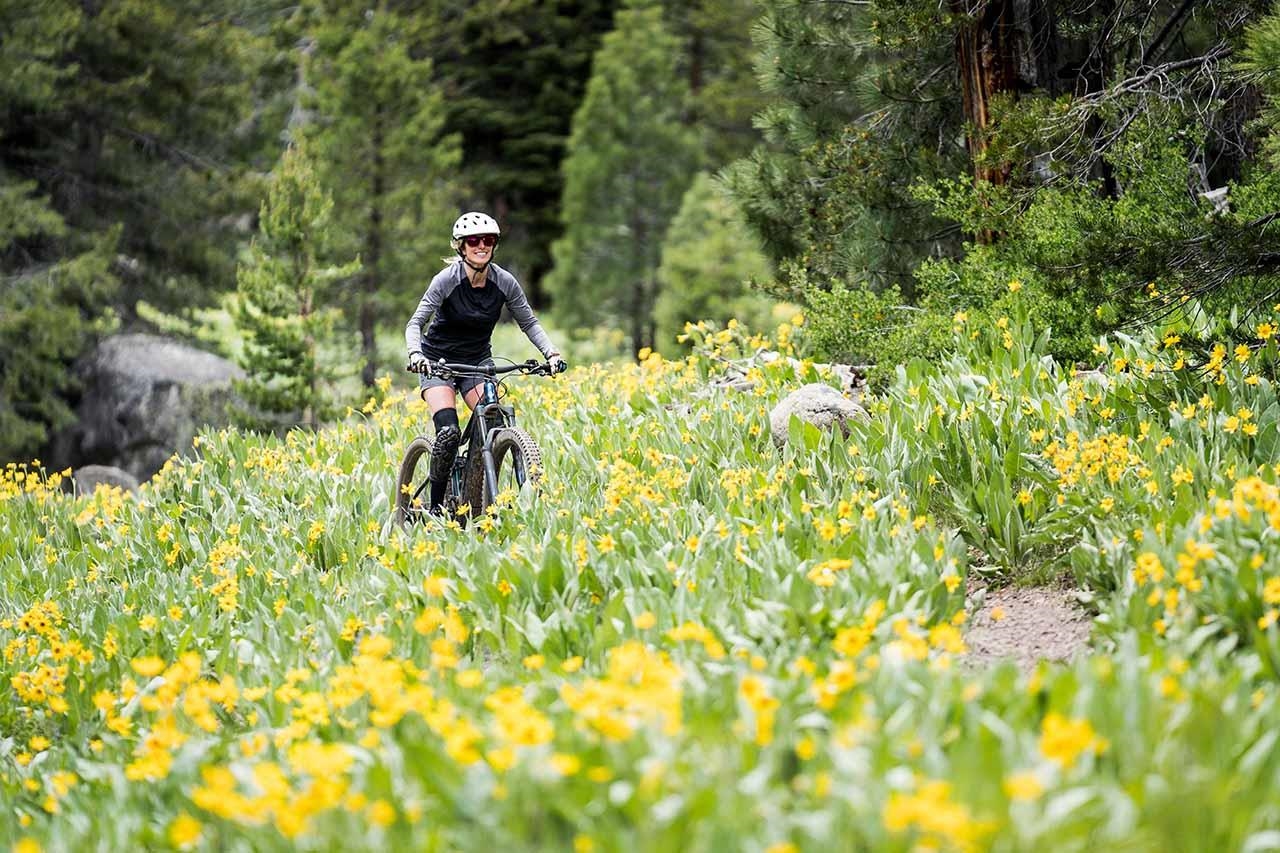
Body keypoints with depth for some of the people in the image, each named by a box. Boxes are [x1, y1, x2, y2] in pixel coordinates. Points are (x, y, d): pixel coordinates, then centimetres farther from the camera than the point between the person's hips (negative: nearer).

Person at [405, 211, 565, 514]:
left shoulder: (504, 282, -10)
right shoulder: (447, 280, -20)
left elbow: (529, 322, -1)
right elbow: (416, 323, -23)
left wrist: (550, 352, -17)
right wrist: (415, 353, -43)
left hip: (478, 360, 3)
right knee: (449, 431, -23)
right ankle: (437, 505, -9)